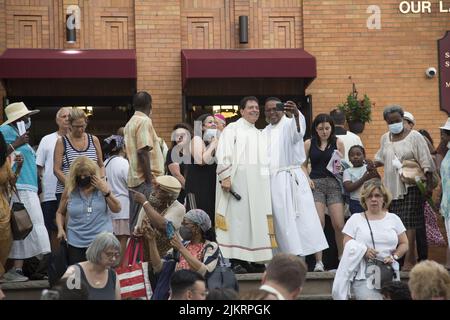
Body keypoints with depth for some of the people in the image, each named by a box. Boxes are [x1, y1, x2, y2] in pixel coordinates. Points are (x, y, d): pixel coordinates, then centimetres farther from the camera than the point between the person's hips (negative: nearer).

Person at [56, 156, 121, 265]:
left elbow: (117, 209, 1)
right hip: (76, 242, 1)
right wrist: (60, 229, 0)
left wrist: (106, 192, -10)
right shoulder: (70, 190, 3)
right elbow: (60, 212, 16)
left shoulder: (101, 186, 3)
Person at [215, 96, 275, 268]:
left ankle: (253, 258, 4)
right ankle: (233, 259, -11)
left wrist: (265, 181, 11)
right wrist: (225, 176, -19)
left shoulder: (259, 134, 22)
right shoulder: (232, 128, 3)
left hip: (256, 182, 6)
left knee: (255, 219, 2)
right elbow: (223, 154, -8)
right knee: (236, 217, -10)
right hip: (236, 181, -6)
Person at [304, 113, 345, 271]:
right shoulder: (309, 144, 8)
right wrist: (307, 179, -3)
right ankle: (318, 261, -7)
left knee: (338, 224, -6)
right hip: (315, 184, 0)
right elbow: (303, 165, 12)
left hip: (333, 183, 0)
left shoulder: (338, 143, 7)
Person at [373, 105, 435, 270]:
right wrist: (375, 163, 7)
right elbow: (382, 157, 29)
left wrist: (429, 184, -11)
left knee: (408, 222, -11)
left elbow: (426, 162, -5)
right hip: (391, 187, 5)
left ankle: (409, 259, -12)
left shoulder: (414, 136, -3)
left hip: (410, 186, -5)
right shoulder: (385, 138, 13)